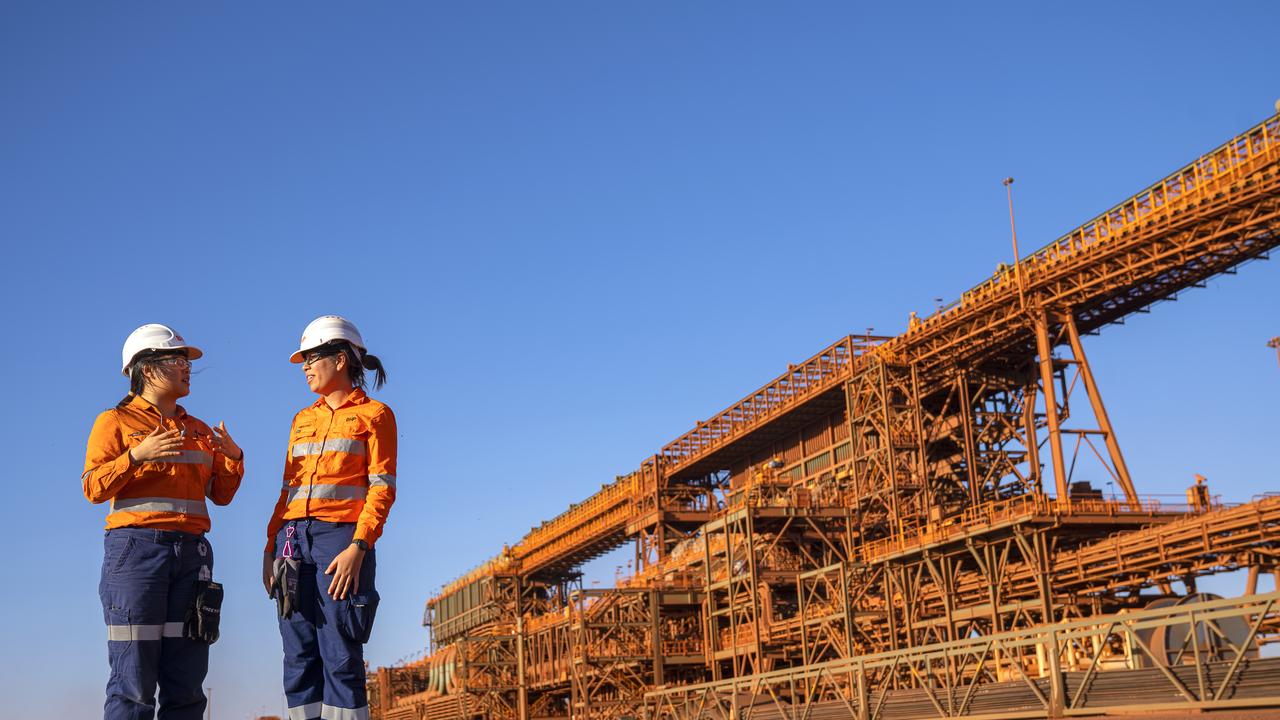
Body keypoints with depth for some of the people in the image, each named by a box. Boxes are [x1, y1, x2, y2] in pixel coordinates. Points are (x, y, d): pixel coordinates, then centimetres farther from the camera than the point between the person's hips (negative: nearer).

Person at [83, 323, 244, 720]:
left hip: (192, 552, 5)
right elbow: (93, 488, -3)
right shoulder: (116, 421, 7)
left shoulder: (198, 430, 21)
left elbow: (221, 494, 19)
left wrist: (234, 458, 1)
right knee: (134, 679, -8)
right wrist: (136, 456, -18)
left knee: (187, 683, 1)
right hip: (136, 549, -5)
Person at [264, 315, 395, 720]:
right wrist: (271, 547, 9)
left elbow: (383, 488, -5)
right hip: (294, 541, 6)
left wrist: (358, 546, -17)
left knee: (340, 660, -9)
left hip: (342, 536, -6)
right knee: (299, 659, 1)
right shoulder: (302, 420, 21)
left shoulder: (374, 414, 4)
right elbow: (288, 489, 20)